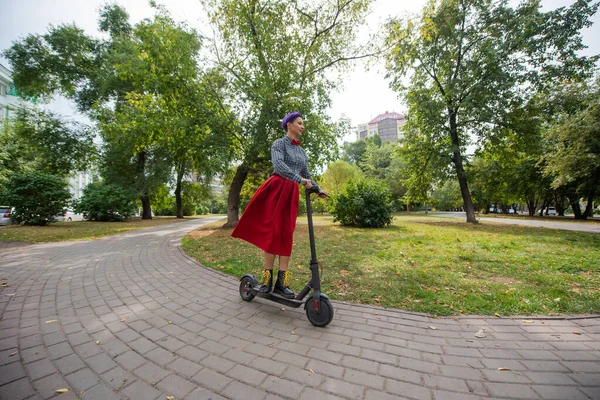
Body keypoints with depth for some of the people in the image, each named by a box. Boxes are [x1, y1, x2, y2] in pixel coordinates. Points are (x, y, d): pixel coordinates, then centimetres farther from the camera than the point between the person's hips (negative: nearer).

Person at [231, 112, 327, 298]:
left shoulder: (301, 151, 20)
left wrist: (318, 188, 6)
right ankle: (267, 279, 6)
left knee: (287, 235, 0)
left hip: (292, 193, 6)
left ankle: (281, 282, 4)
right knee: (272, 232, -5)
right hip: (277, 189, -5)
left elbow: (306, 175, 21)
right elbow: (279, 165, -20)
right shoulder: (279, 143, -1)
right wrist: (300, 179, -29)